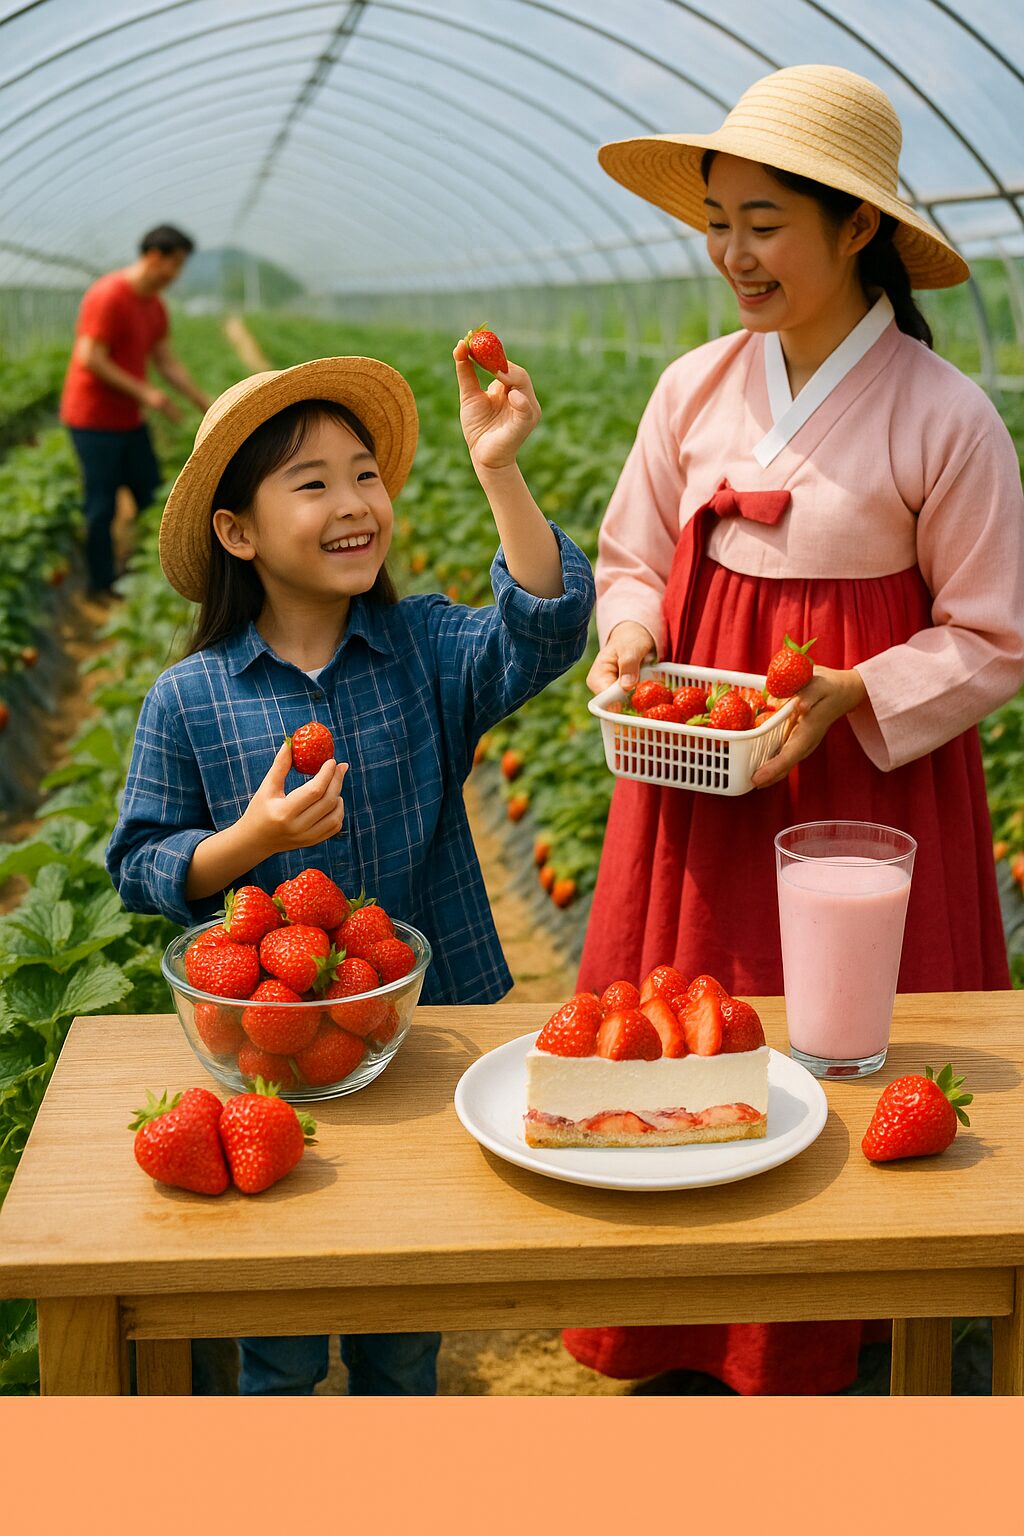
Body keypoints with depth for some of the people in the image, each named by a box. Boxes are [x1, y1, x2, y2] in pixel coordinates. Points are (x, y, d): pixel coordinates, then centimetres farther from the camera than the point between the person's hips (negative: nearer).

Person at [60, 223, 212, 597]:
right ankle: (102, 587, 10)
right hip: (95, 421, -9)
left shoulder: (155, 305, 9)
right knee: (102, 506, -2)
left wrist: (205, 403, 10)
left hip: (129, 419, 9)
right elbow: (91, 359, -23)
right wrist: (145, 393, -23)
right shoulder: (108, 296, -20)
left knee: (151, 495, 10)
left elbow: (168, 362, 13)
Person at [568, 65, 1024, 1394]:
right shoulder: (694, 388, -1)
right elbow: (633, 561, 12)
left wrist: (850, 696, -21)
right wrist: (630, 633, -9)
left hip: (862, 776, -4)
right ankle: (670, 1328, 33)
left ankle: (820, 1346, 30)